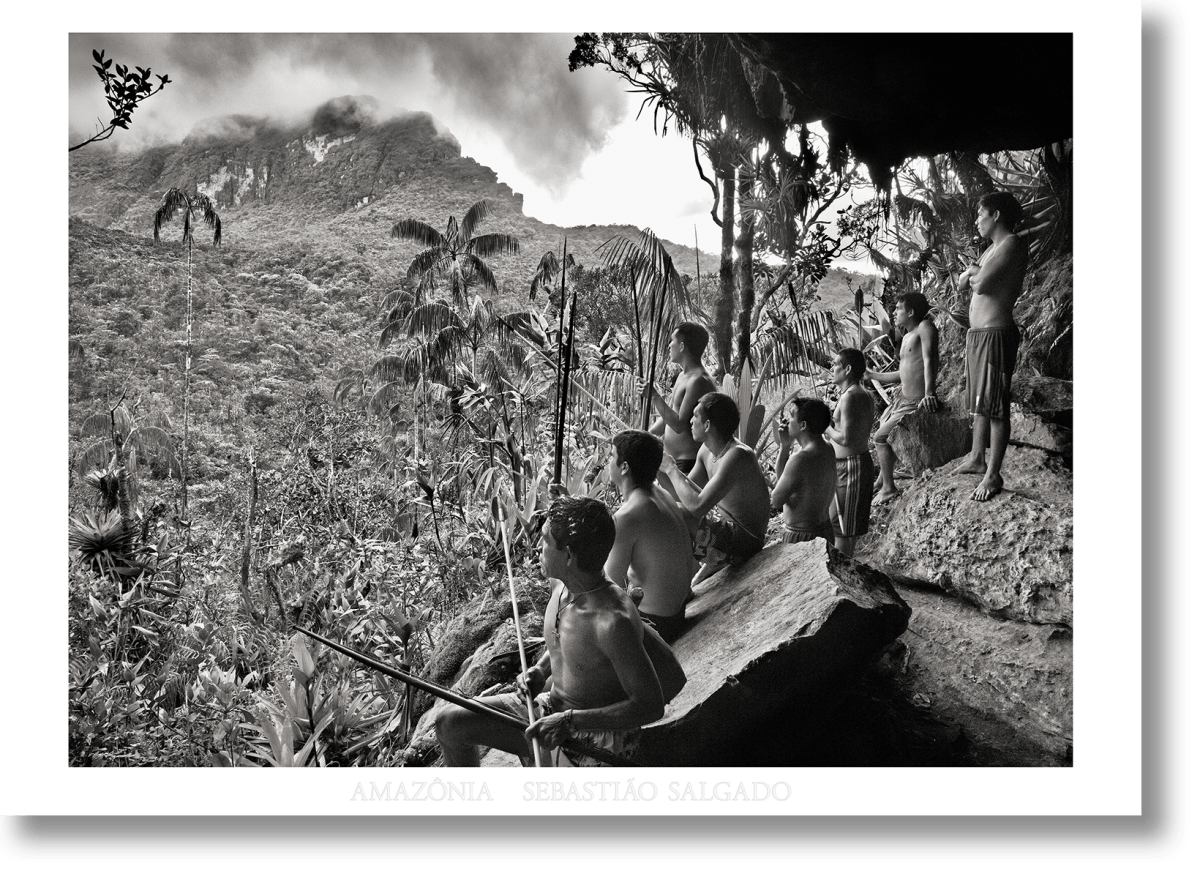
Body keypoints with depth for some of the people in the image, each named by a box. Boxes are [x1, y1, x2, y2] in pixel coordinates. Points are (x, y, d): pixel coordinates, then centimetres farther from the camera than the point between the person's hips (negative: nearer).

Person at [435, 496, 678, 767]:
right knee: (450, 722, 5)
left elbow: (650, 706, -26)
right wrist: (540, 670, -1)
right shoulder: (563, 588, -5)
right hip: (549, 709, 8)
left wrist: (571, 720, -28)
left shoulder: (614, 621, -31)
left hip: (595, 737, -8)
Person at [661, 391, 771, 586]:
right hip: (726, 527, 9)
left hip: (745, 540, -9)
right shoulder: (707, 450, 2)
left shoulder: (737, 456, -27)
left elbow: (696, 506, -34)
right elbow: (685, 494, 9)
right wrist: (659, 463, -3)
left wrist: (671, 469, -23)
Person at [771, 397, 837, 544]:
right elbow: (781, 478, 14)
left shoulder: (801, 458, -24)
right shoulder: (828, 450, 5)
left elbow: (775, 502, -16)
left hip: (801, 538, -9)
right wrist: (785, 446, 3)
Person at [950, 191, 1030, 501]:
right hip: (977, 334, 10)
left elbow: (981, 285, -22)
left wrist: (974, 274, 0)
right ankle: (977, 458, 30)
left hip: (995, 333, -10)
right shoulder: (992, 249, 19)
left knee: (995, 407, -6)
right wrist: (973, 271, -2)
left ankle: (993, 475, -2)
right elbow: (962, 284, 20)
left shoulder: (1012, 244, -12)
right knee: (979, 403, 18)